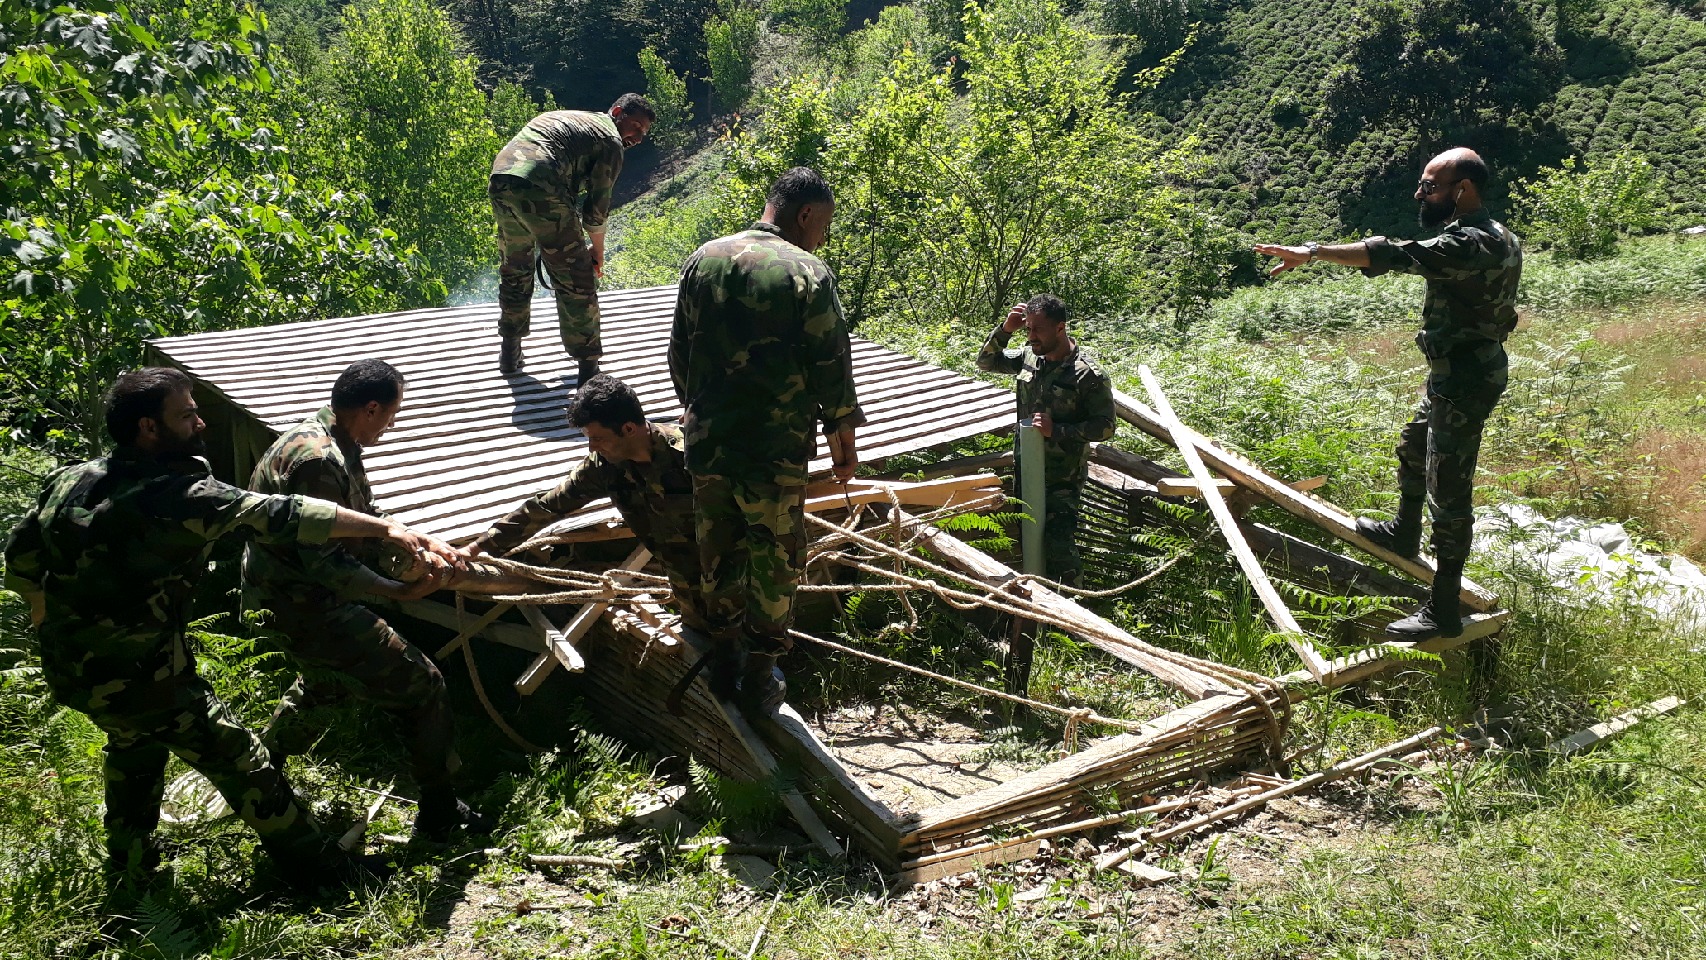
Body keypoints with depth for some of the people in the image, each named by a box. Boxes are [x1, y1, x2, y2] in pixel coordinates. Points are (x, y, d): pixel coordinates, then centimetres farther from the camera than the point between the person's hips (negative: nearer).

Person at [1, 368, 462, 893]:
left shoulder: (69, 479, -1)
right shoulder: (179, 494, -25)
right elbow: (278, 515, -32)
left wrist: (56, 630, 26)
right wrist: (386, 528, -36)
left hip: (68, 669, 8)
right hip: (140, 677, -8)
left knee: (133, 742, 34)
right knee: (242, 762, 6)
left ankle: (129, 867, 51)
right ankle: (321, 870, 17)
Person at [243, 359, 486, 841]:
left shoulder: (336, 445, 5)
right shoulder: (317, 460, -28)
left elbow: (367, 520, 14)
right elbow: (325, 562, -29)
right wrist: (400, 590, -24)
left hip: (282, 594, 11)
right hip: (302, 605, -11)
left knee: (327, 679, 37)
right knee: (419, 684, -6)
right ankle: (438, 812, 4)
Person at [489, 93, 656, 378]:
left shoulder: (564, 117, 33)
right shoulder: (610, 142, 10)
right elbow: (597, 208, 8)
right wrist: (597, 253, 23)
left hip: (499, 181, 8)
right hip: (540, 191, -8)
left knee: (513, 270, 26)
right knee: (576, 282, 1)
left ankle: (510, 353, 37)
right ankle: (588, 369, 3)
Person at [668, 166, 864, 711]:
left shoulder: (703, 260, 4)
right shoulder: (807, 273, -12)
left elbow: (679, 351, 12)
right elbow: (831, 364, -10)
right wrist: (842, 435, 4)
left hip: (707, 437, 5)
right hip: (775, 446, -5)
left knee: (719, 550, 18)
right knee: (774, 558, 10)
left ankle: (724, 664, 31)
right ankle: (759, 678, 20)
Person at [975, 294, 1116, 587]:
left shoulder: (1088, 374, -18)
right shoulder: (1030, 358, 2)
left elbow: (1105, 427, -16)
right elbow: (986, 362, 11)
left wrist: (1057, 430, -25)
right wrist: (1005, 329, -6)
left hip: (1063, 479, -7)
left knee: (1059, 549, -7)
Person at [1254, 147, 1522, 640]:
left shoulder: (1473, 243, -26)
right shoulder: (1488, 235, 8)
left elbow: (1396, 255, -36)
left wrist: (1312, 252, -38)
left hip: (1464, 380, -11)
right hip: (1454, 373, 11)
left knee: (1448, 491, -7)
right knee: (1413, 449, 30)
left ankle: (1444, 612, -1)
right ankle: (1404, 534, 53)